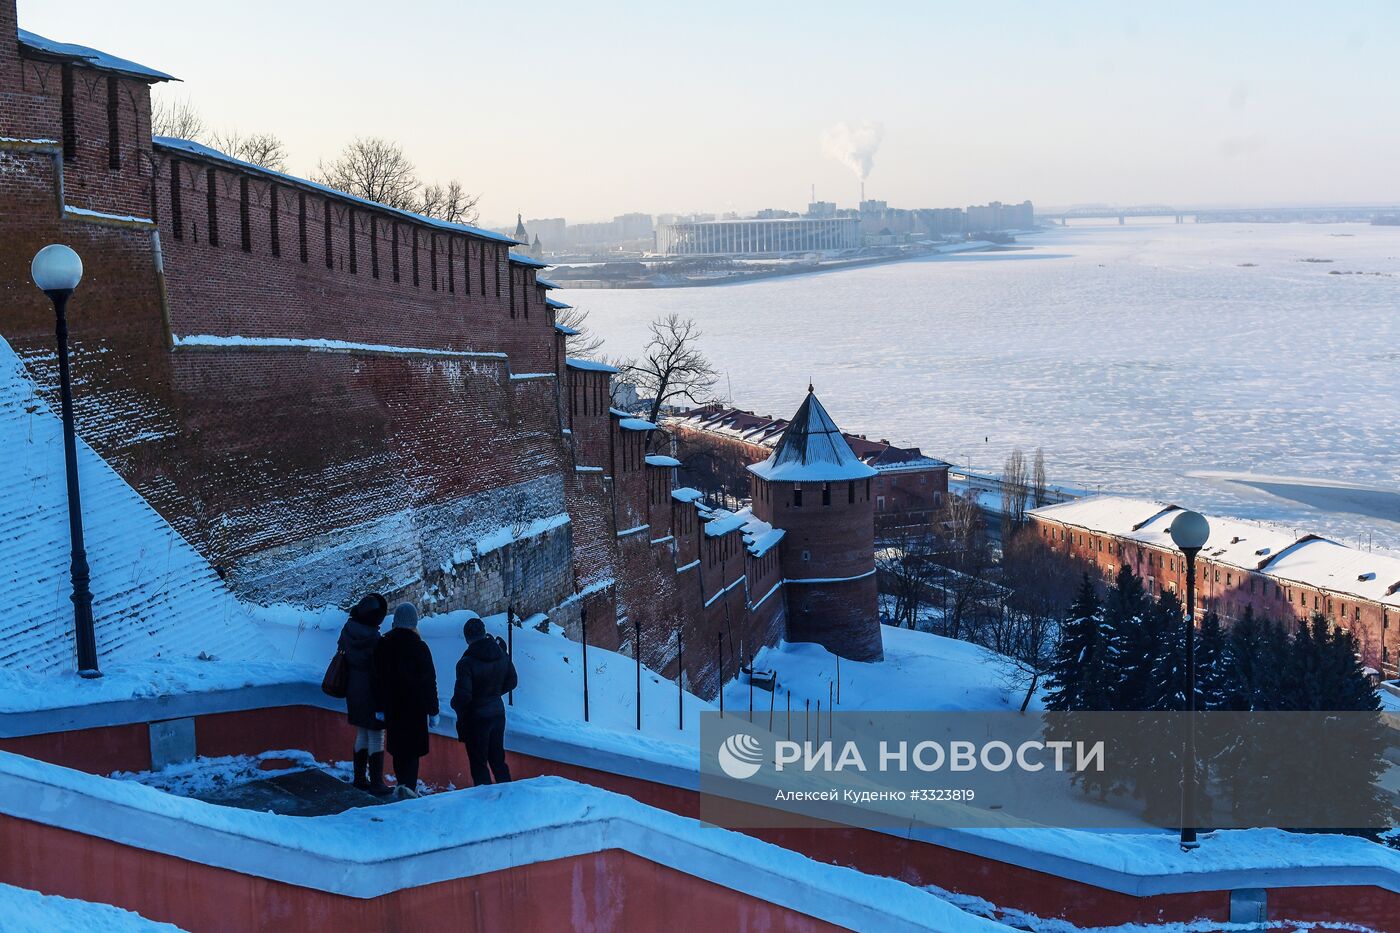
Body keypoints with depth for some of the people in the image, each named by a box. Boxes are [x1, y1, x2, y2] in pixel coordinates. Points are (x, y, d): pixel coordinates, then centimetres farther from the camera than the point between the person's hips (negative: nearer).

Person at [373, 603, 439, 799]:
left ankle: (404, 783, 24)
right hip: (415, 706, -3)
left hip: (392, 706, 3)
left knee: (397, 747, 16)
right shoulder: (420, 647, -9)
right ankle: (409, 785, -16)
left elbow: (377, 677, 4)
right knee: (413, 747, 0)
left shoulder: (383, 645, 0)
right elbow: (430, 681, -7)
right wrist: (433, 711, 0)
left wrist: (379, 707, 10)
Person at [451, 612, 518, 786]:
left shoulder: (467, 663, -21)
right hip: (498, 713, 6)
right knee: (498, 759, 19)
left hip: (476, 718, -6)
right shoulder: (501, 655, -2)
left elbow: (462, 695, -21)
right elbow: (512, 681, 10)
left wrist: (456, 706, 0)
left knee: (479, 763, 5)